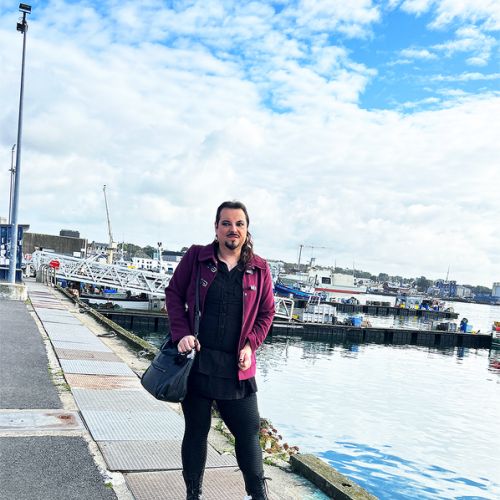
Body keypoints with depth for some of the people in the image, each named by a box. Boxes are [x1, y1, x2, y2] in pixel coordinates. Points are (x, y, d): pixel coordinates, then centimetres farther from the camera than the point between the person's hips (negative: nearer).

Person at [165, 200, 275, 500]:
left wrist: (250, 345, -4)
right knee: (196, 430, 13)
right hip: (197, 361, -1)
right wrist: (182, 334, -8)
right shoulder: (196, 257, -1)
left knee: (249, 432, 7)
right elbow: (174, 294, 4)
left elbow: (267, 313, 9)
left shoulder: (259, 269, 3)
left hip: (237, 367, 1)